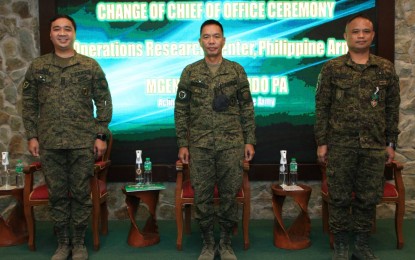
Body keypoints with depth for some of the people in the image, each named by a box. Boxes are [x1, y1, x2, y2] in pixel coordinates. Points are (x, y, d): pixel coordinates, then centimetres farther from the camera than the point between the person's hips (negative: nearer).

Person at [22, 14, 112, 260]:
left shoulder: (90, 66, 1)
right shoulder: (37, 67, 6)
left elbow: (104, 103, 2)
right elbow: (29, 104, 9)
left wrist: (101, 135, -4)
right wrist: (32, 136, 3)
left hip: (83, 142, -2)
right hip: (49, 143, 2)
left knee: (81, 194, 5)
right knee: (57, 194, 10)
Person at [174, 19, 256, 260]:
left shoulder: (237, 71, 4)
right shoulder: (190, 72, 4)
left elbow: (247, 109, 6)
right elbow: (181, 111, 5)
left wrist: (249, 141, 1)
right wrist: (182, 144, 0)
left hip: (231, 144, 0)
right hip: (200, 145, 0)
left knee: (230, 194, 6)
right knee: (202, 195, 6)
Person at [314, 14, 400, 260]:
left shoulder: (386, 68, 7)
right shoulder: (332, 68, 1)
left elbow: (392, 108, 9)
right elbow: (322, 107, 1)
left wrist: (391, 143, 6)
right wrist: (321, 142, -4)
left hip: (375, 146, 2)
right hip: (340, 145, -2)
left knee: (368, 198, 9)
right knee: (340, 197, 5)